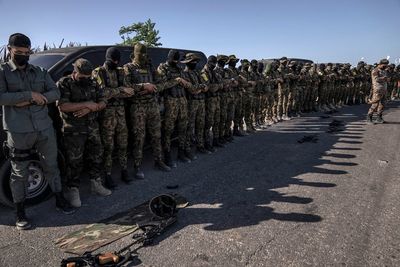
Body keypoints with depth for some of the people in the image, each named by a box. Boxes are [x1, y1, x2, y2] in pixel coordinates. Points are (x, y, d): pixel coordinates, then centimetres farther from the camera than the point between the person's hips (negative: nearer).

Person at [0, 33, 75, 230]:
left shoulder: (40, 72, 11)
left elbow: (55, 93, 2)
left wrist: (32, 101, -11)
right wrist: (30, 95, -18)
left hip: (45, 128, 3)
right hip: (18, 132, -3)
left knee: (51, 166, 14)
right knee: (19, 173, 7)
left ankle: (60, 200, 30)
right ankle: (20, 213, 21)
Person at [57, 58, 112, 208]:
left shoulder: (92, 84, 9)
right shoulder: (64, 84, -8)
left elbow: (103, 102, 4)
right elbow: (62, 106, -21)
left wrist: (91, 108, -15)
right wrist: (87, 104, -20)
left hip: (92, 128, 6)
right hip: (73, 131, -6)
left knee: (96, 156, 14)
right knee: (74, 162, 0)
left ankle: (96, 184, 31)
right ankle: (72, 190, 16)